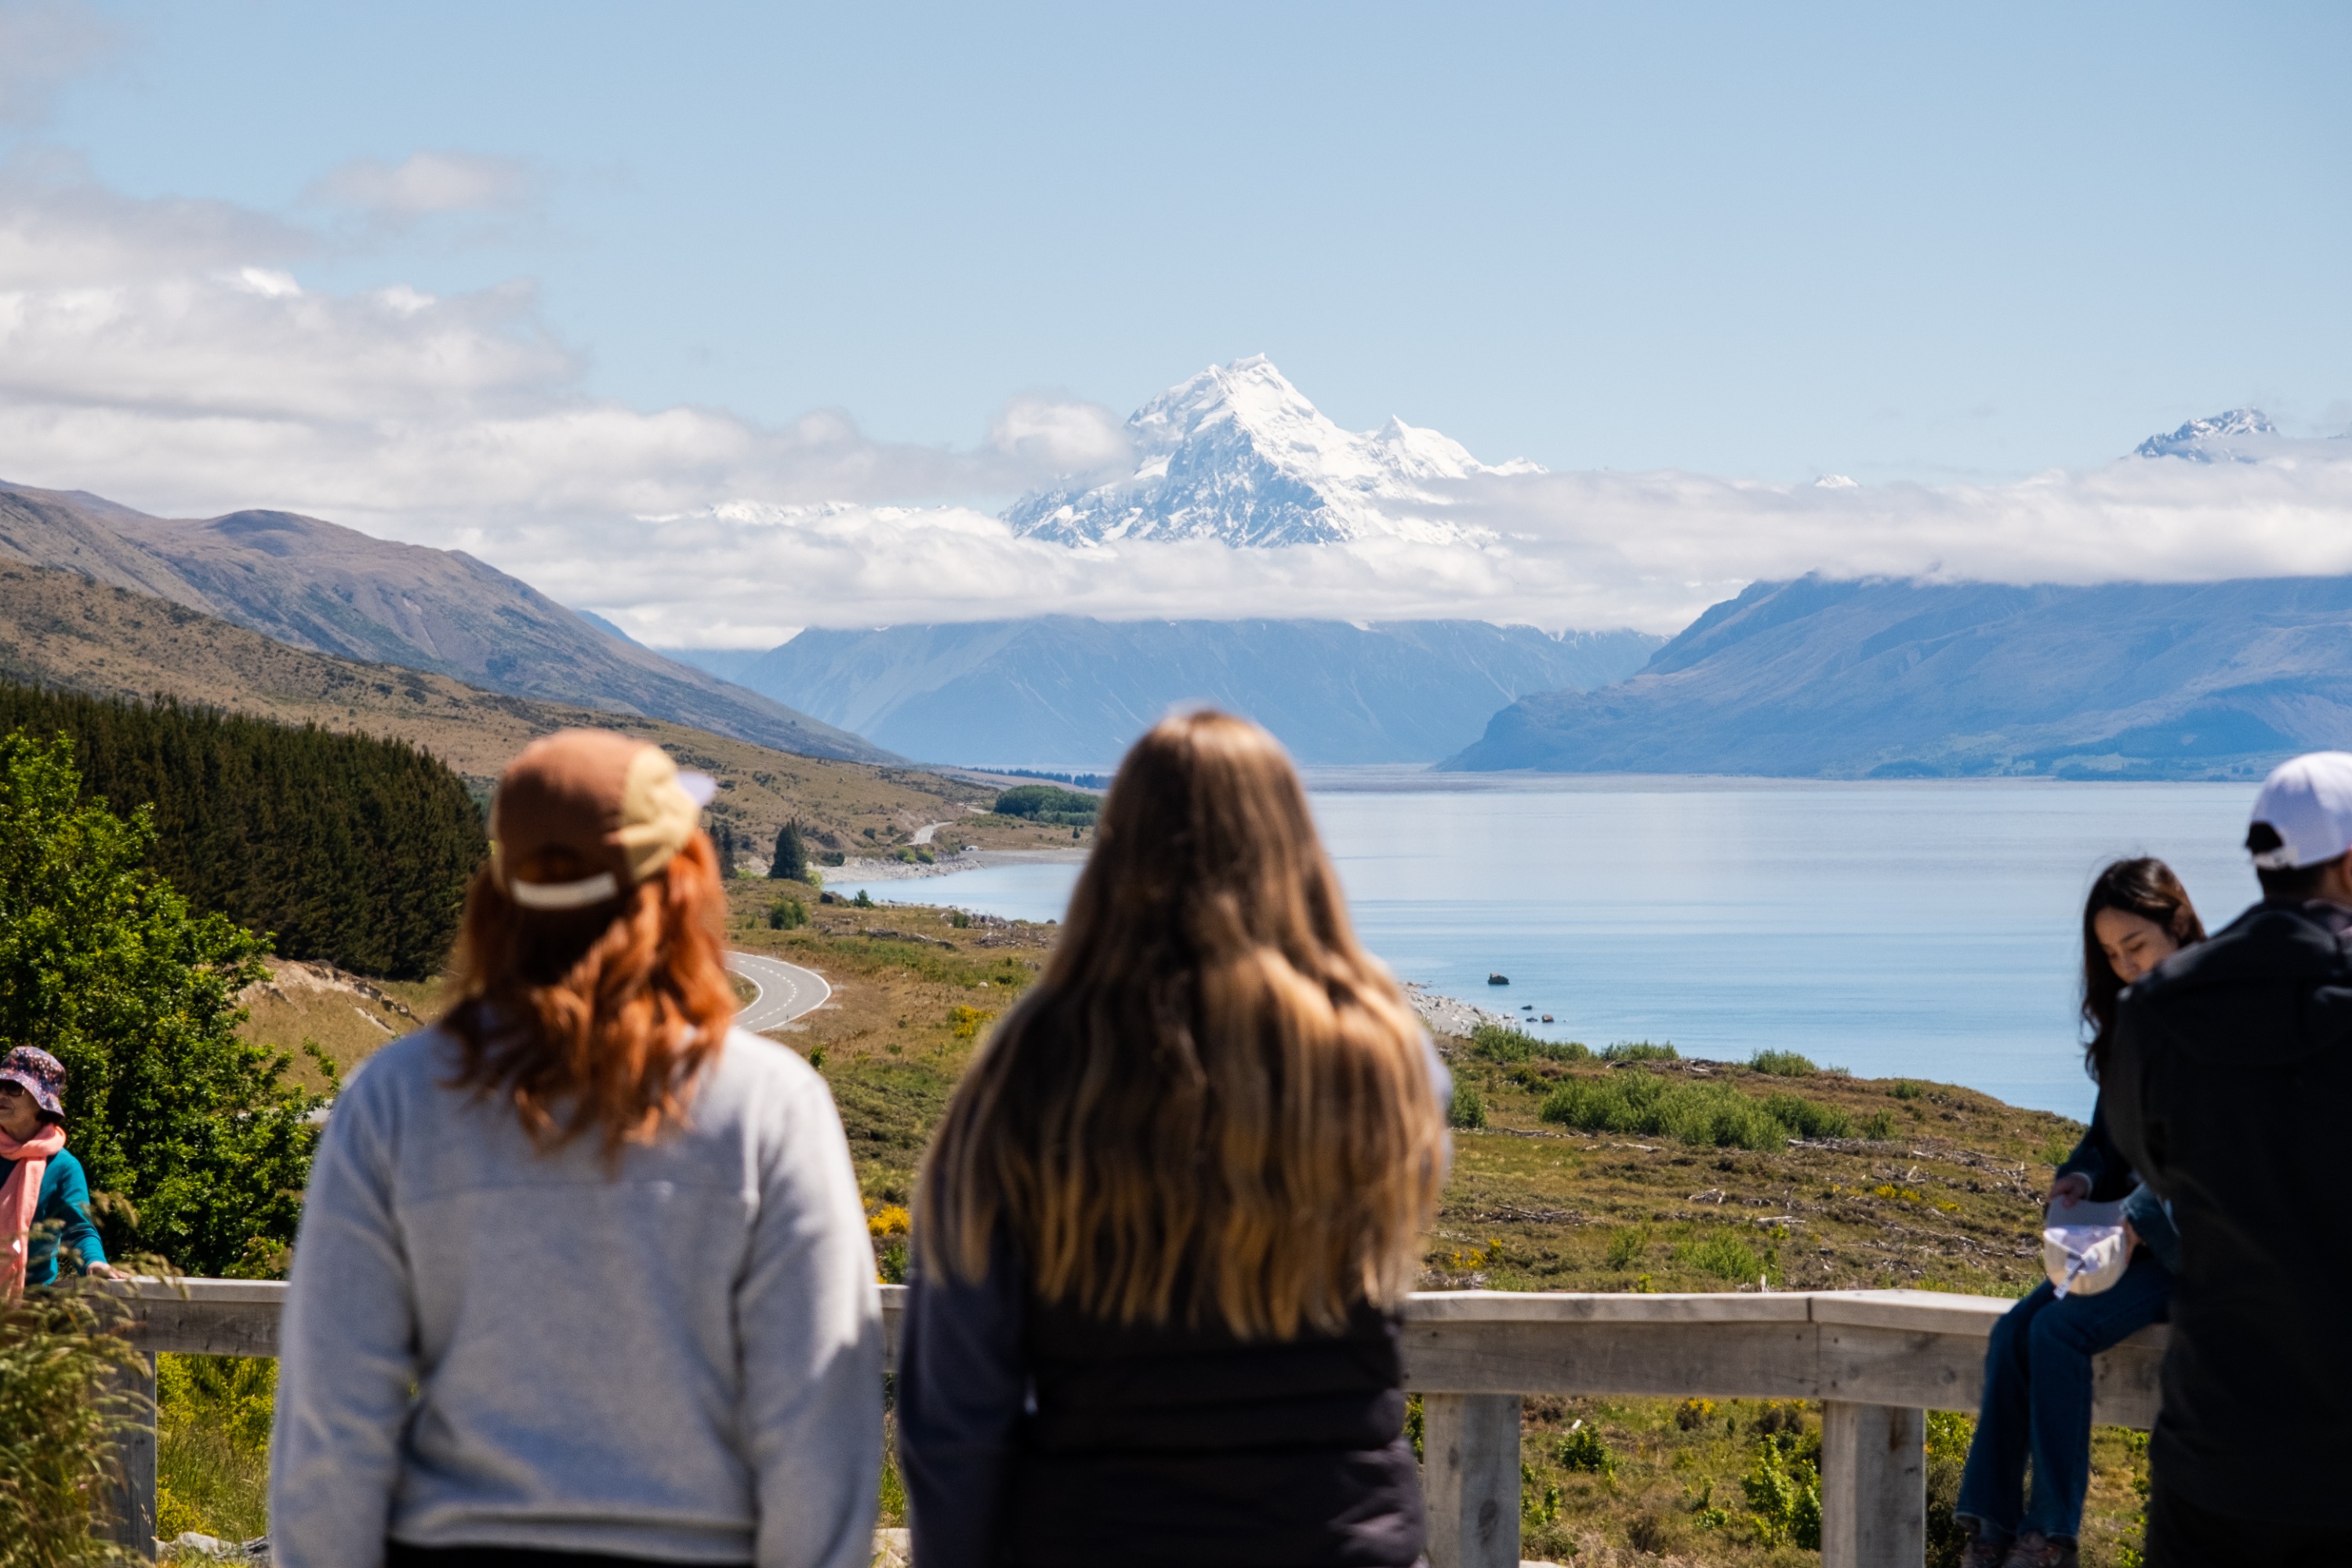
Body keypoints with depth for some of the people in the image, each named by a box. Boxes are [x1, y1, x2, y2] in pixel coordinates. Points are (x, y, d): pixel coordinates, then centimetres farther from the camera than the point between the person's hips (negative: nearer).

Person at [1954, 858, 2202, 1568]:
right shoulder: (2132, 1025, 11)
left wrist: (2139, 1216, -25)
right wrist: (2081, 1178, -4)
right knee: (2014, 1329, -14)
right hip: (2131, 1233, 7)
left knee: (2061, 1330, -24)